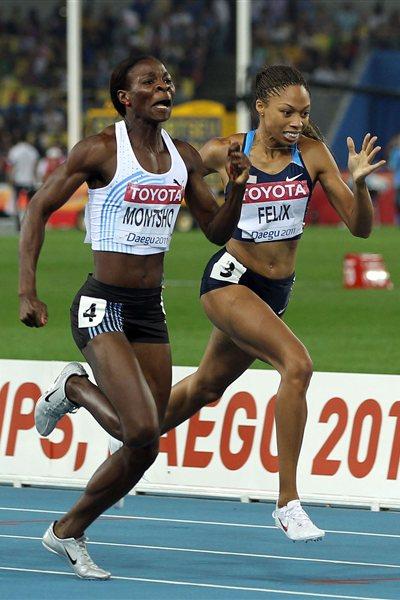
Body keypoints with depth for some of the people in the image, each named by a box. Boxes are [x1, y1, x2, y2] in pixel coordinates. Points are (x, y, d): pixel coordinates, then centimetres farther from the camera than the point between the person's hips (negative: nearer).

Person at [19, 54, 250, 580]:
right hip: (102, 305, -7)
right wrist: (27, 292, -14)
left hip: (150, 310, 7)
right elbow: (38, 209, -6)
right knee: (141, 429, -22)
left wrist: (237, 187, -4)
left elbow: (217, 231, 15)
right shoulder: (101, 151, -10)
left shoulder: (185, 158, 8)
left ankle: (67, 533, 23)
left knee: (145, 448, 5)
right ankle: (75, 388, 9)